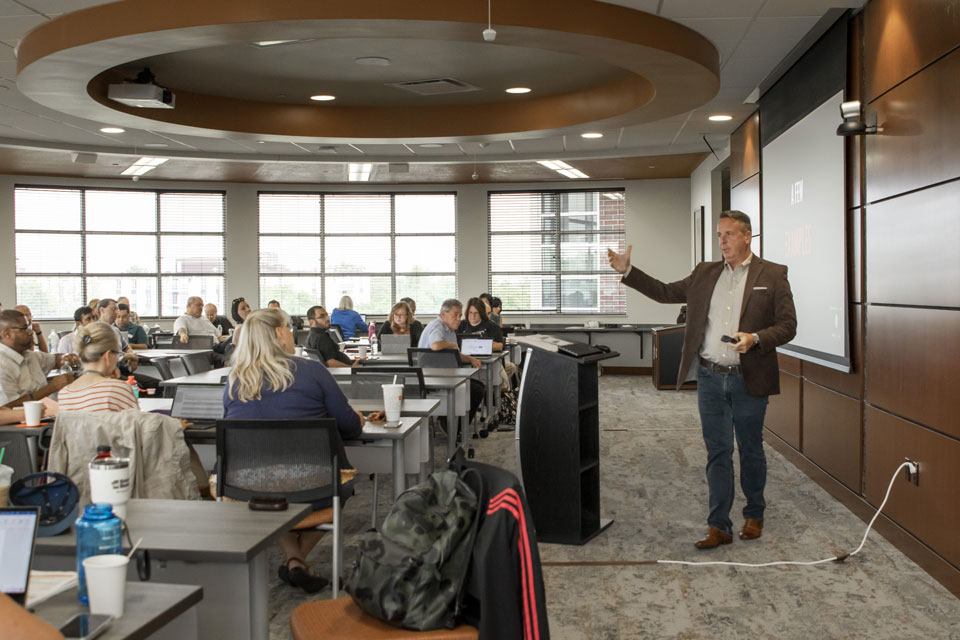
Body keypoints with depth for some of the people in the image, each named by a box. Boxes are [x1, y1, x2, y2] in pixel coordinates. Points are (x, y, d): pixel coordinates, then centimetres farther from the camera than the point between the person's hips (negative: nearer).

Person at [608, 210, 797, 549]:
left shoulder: (772, 275, -2)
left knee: (751, 451, 12)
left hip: (749, 380, -3)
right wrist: (627, 271, 5)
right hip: (710, 378, 3)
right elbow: (666, 292, 14)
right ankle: (719, 527, 11)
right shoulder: (705, 273, 10)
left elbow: (787, 325, -5)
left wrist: (755, 339, -22)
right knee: (717, 453, 5)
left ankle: (754, 515, 32)